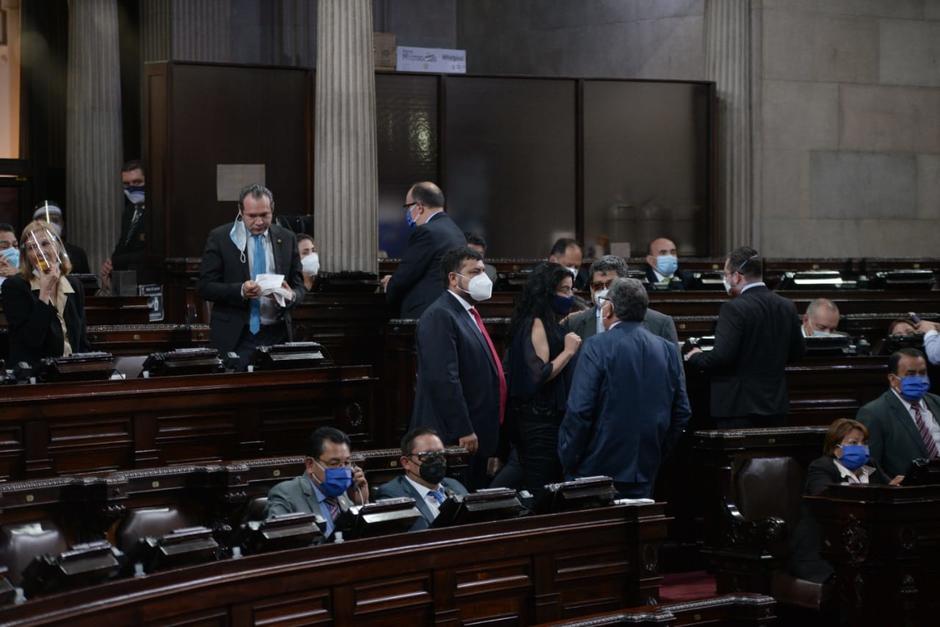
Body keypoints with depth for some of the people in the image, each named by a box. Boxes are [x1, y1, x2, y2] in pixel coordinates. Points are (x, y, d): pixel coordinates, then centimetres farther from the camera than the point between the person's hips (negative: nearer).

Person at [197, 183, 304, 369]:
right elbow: (205, 287, -4)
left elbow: (299, 286, 10)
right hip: (234, 338, -3)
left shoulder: (287, 239, 8)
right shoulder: (220, 238, -1)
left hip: (277, 335, 3)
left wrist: (290, 295, -15)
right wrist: (241, 290, -22)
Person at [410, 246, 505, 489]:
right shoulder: (440, 316, -14)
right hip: (456, 438, -10)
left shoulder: (468, 314, 18)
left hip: (476, 434, 10)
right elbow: (444, 379, -22)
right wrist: (463, 431, -23)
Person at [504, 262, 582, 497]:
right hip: (541, 421, -10)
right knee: (542, 490, -8)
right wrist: (568, 351, -12)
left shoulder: (549, 324, 16)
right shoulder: (536, 324, -13)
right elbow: (540, 374, -20)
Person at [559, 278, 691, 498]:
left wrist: (568, 461, -5)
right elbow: (682, 413, 8)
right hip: (645, 473, 5)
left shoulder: (597, 347, -11)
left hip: (596, 471, -5)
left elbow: (579, 411, -15)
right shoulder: (668, 350, 6)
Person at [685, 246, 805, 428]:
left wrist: (694, 357, -2)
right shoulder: (787, 307, 5)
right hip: (777, 407, 7)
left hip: (739, 408, -7)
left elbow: (721, 357, -21)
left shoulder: (734, 309, -16)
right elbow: (797, 352, 14)